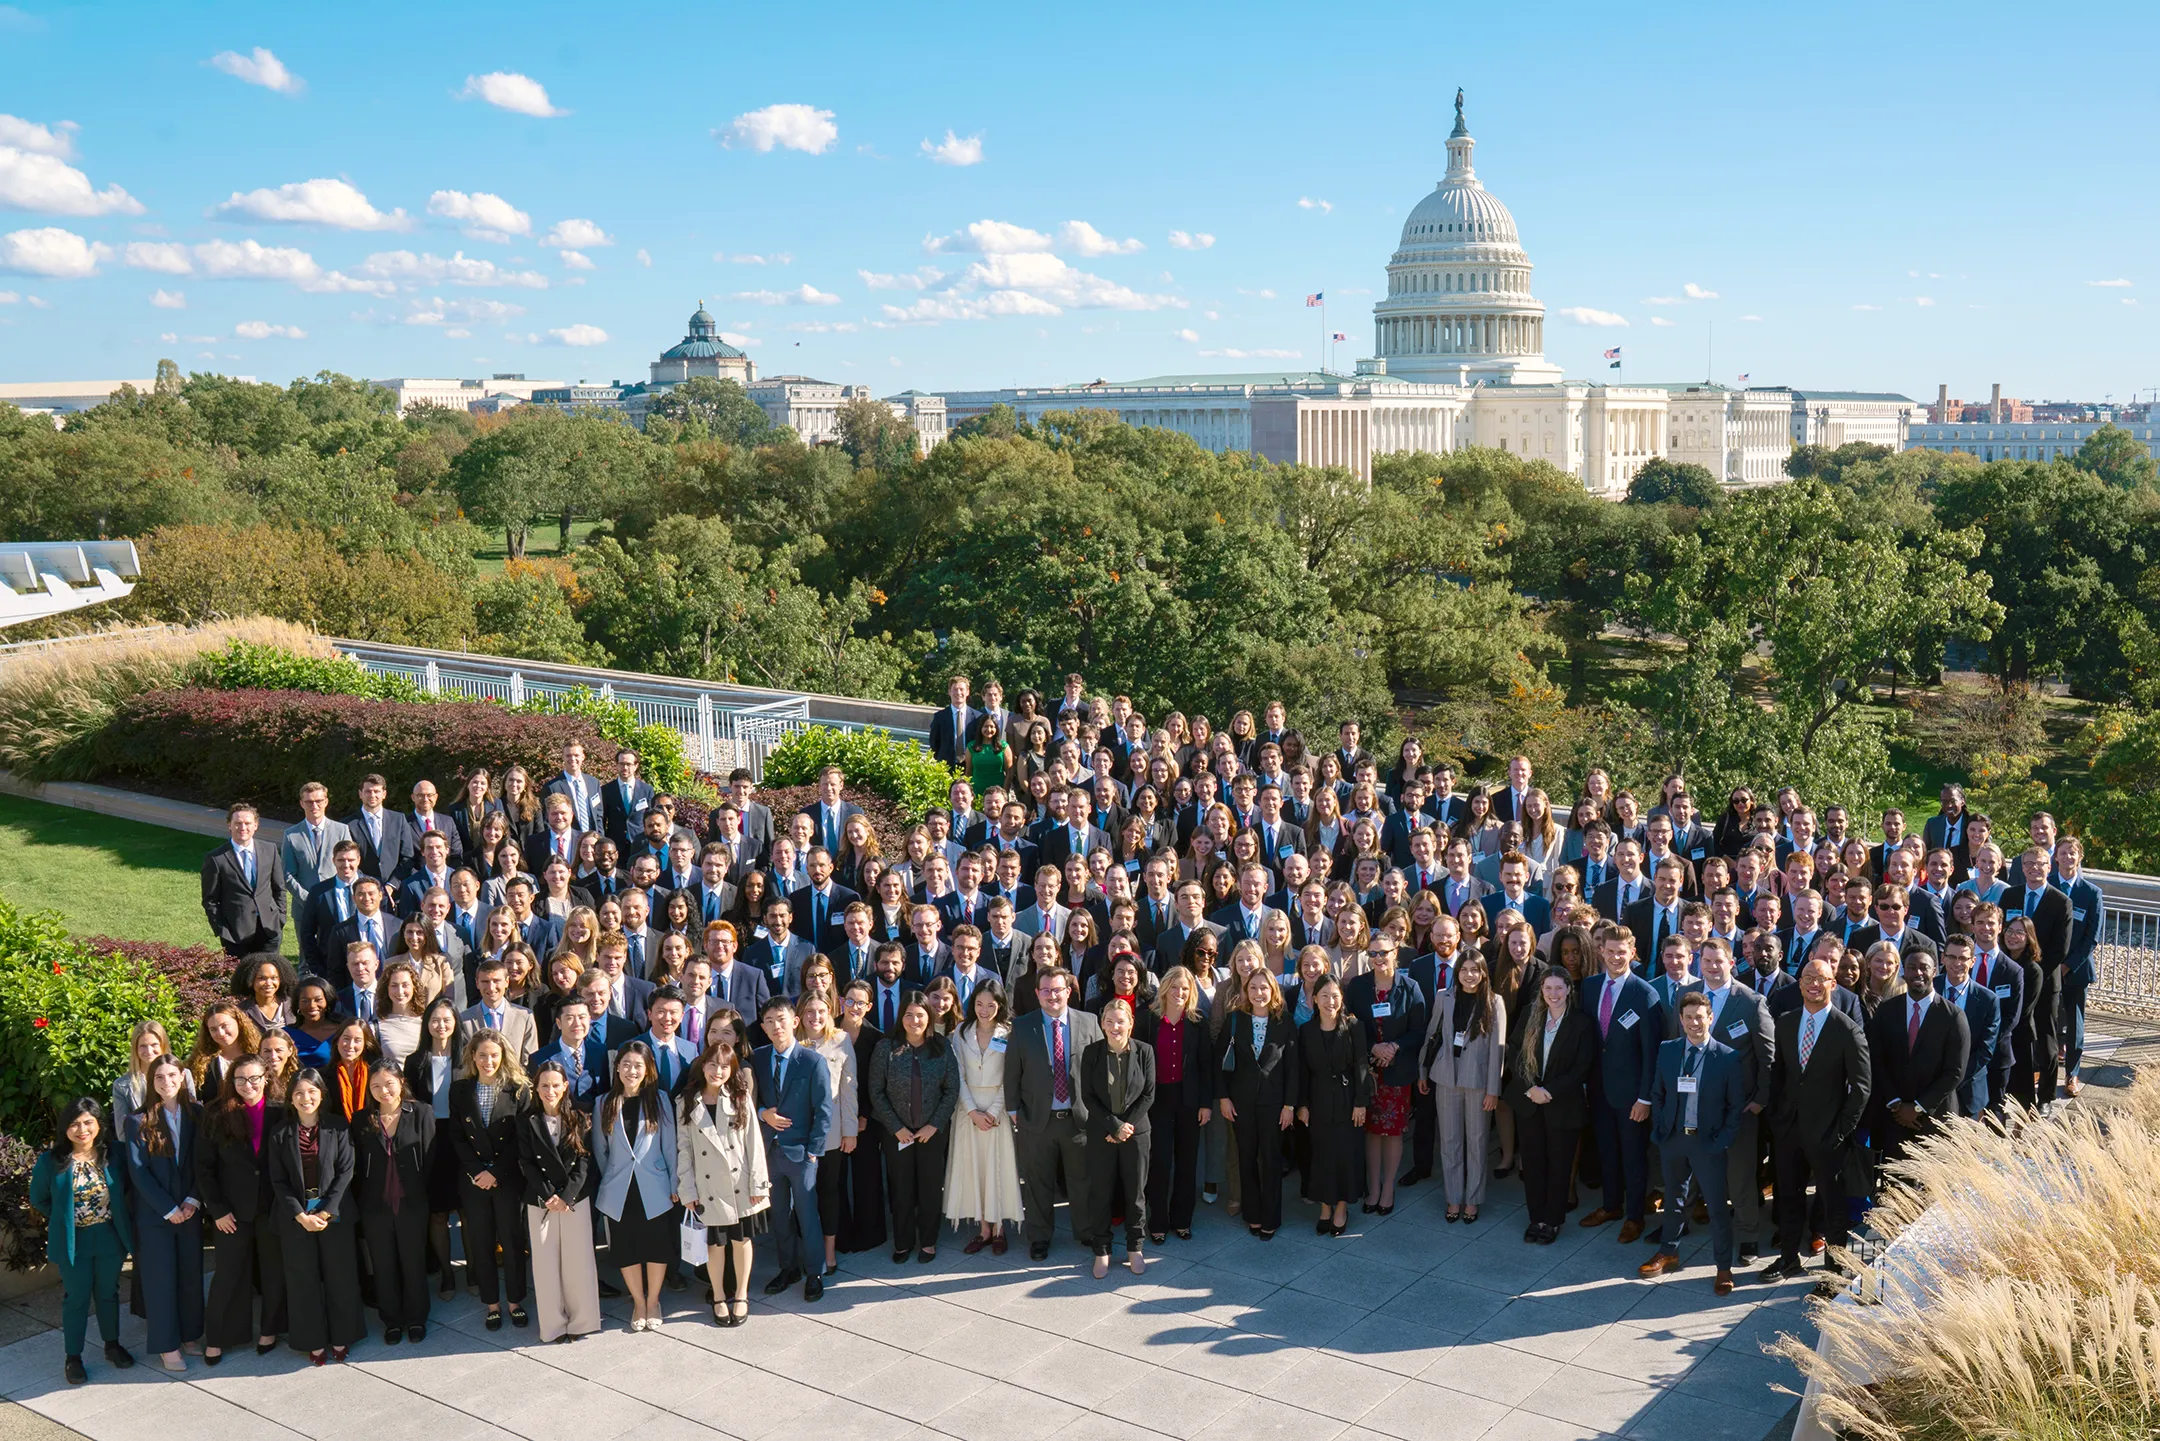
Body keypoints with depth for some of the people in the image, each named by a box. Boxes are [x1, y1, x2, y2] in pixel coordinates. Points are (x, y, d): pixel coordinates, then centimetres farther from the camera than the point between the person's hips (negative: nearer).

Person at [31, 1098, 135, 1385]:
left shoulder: (113, 1153, -6)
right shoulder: (51, 1160, -11)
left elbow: (125, 1188, 8)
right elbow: (38, 1200, 1)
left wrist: (114, 1214, 0)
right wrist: (64, 1220, 1)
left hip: (109, 1237, 2)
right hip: (73, 1241, -2)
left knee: (108, 1294, 16)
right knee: (76, 1298, 8)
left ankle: (112, 1346, 32)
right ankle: (72, 1357, 21)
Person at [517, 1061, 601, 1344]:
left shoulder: (579, 1118, 0)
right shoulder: (527, 1120, 0)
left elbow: (585, 1161, -4)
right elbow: (526, 1164, -4)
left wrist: (566, 1196, -13)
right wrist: (548, 1197, -13)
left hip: (576, 1199, 0)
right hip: (541, 1202, 0)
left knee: (578, 1260, 2)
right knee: (546, 1263, 3)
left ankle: (580, 1321, 14)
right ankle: (554, 1324, 13)